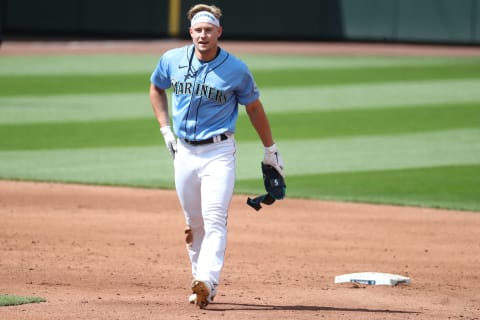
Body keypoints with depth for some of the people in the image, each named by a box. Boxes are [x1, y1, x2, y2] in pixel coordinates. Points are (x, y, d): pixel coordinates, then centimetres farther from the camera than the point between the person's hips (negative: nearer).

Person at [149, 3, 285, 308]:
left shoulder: (237, 70, -8)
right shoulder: (172, 60, 0)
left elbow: (254, 108, 6)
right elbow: (156, 88, 20)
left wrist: (271, 150, 12)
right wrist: (165, 128, 11)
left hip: (219, 153, -4)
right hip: (184, 153, 4)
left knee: (214, 220, -17)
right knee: (194, 224, 11)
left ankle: (207, 283, -29)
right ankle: (201, 283, 23)